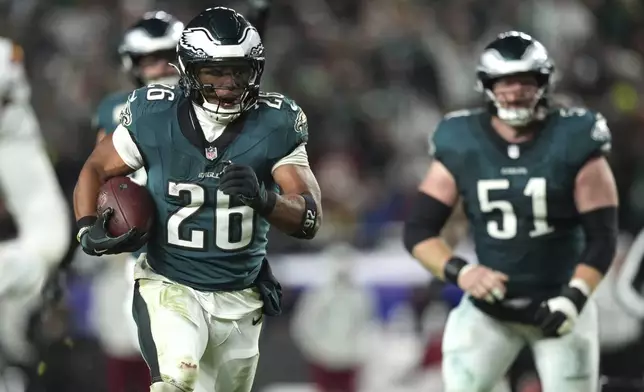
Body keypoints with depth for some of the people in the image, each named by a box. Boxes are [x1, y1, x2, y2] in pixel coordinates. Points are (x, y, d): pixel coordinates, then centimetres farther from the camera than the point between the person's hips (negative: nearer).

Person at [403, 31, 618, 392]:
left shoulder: (574, 143, -10)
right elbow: (418, 231, -3)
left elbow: (602, 237, -8)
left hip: (557, 300, -1)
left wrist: (573, 298, -20)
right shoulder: (461, 146, -6)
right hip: (491, 304, 1)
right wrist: (459, 272, -20)